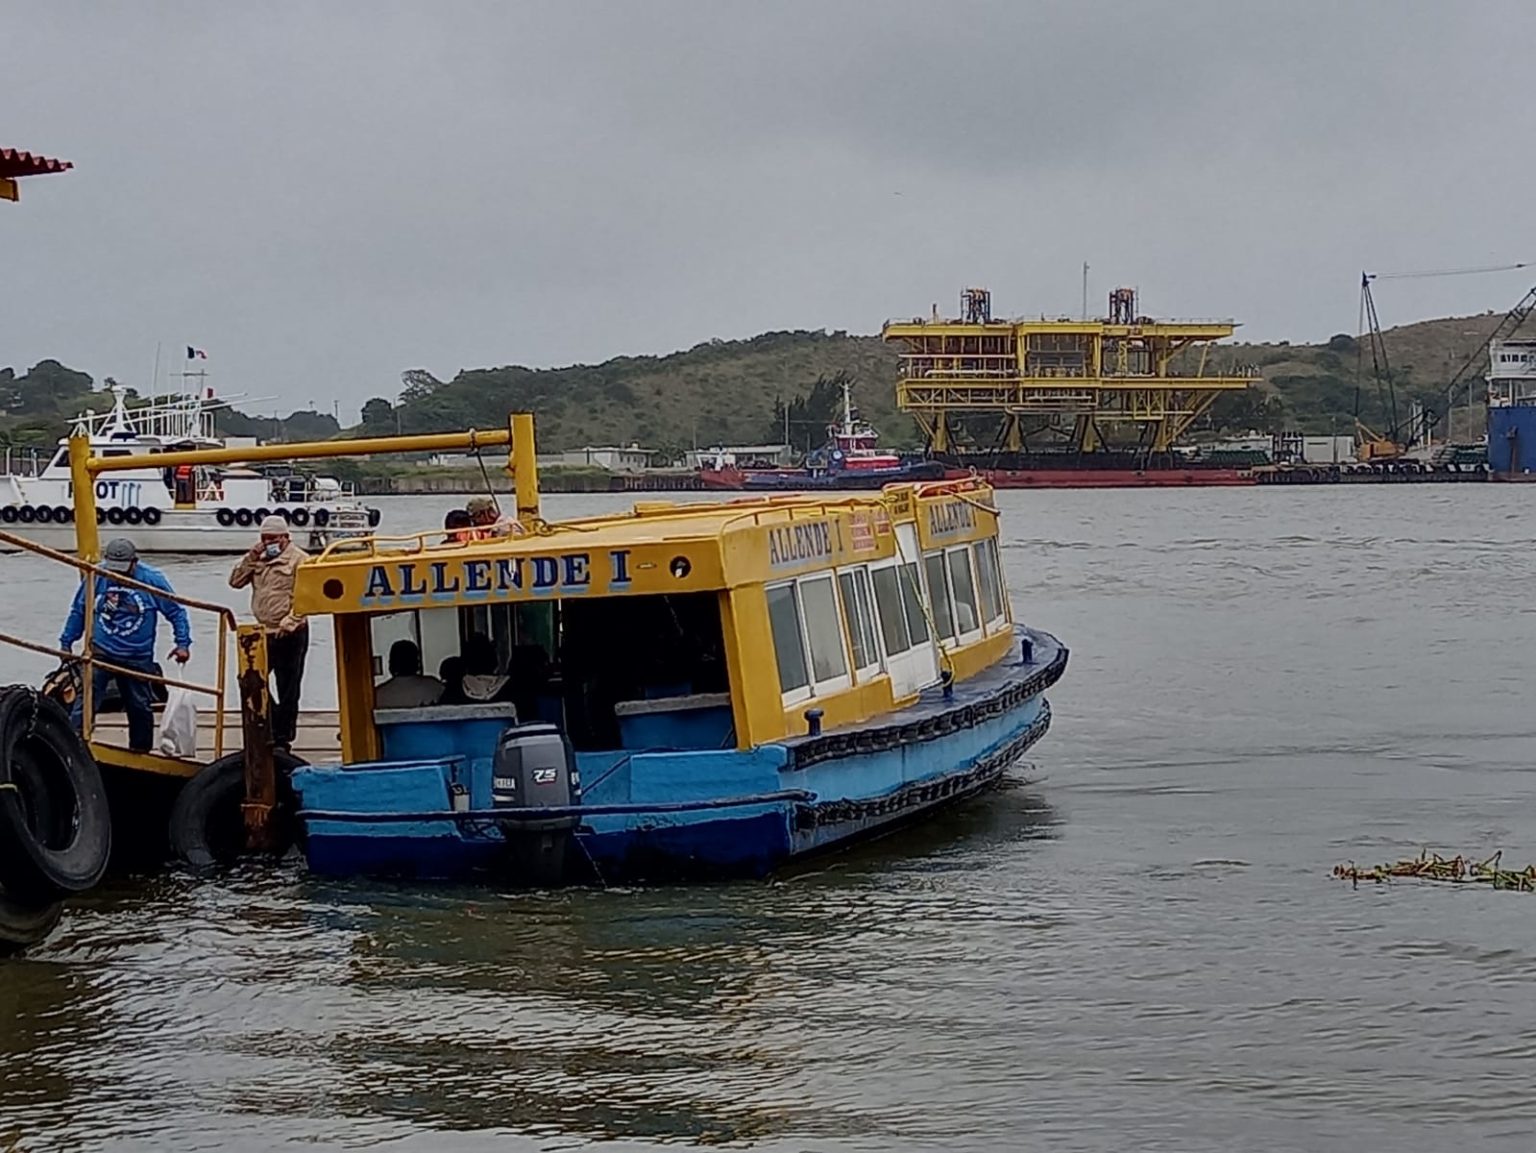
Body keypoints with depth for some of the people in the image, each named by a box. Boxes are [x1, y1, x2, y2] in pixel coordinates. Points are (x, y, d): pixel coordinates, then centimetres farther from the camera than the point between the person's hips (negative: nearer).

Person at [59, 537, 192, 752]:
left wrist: (183, 643, -5)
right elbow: (78, 611, 10)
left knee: (140, 708, 11)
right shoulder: (96, 577, -4)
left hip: (138, 659, 0)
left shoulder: (152, 580, -8)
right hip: (100, 652, 0)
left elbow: (176, 611, 1)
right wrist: (66, 642, 12)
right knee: (85, 700, -16)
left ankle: (140, 753, 26)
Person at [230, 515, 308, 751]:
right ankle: (277, 727, 16)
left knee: (288, 691, 1)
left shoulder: (299, 559, -7)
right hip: (264, 633, 7)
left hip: (290, 635, -7)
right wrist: (251, 558, 0)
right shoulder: (259, 560, 15)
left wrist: (289, 623, -22)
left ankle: (283, 739, 7)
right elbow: (235, 581, 10)